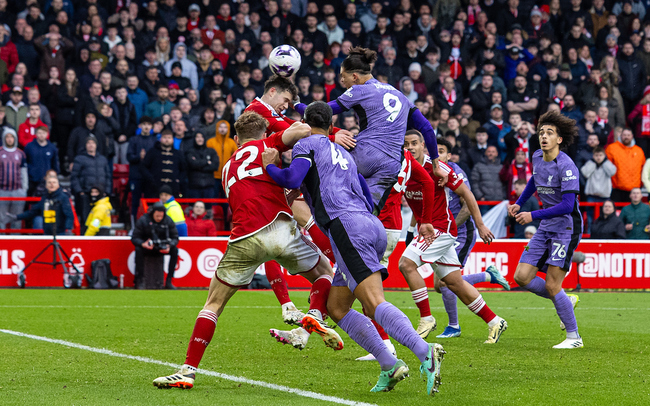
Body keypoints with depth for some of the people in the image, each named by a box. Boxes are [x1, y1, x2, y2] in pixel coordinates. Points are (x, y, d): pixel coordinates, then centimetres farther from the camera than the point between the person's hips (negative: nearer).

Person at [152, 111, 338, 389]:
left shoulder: (228, 169, 30)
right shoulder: (264, 146, 15)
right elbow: (302, 131, -1)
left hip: (244, 239, 3)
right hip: (280, 229, -3)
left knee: (213, 305, 13)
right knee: (325, 273, 23)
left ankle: (188, 370, 2)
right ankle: (316, 315, -7)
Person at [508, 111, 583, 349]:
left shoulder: (566, 166, -20)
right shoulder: (537, 158, 4)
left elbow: (568, 205, -24)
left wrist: (533, 216, -23)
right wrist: (519, 204, 22)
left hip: (566, 227, -8)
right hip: (545, 229, 8)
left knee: (551, 286, -11)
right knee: (522, 277, 0)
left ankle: (574, 337, 3)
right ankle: (566, 302, 21)